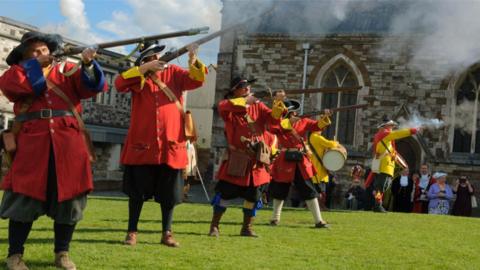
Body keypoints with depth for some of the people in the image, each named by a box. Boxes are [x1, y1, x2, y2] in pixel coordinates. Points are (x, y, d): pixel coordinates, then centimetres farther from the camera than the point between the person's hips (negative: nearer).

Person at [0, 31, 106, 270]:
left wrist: (88, 64, -16)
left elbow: (93, 85, 2)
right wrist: (36, 65, -3)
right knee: (24, 199, 0)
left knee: (68, 199, 3)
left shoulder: (66, 71, 16)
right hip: (31, 143, -1)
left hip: (67, 144, 2)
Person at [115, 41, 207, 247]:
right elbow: (119, 84, -15)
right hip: (142, 144, -1)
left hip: (171, 143, 2)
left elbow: (196, 80, -3)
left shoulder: (173, 73, 8)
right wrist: (144, 69, -20)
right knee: (137, 191, 6)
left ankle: (167, 233, 18)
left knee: (169, 192, 7)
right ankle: (132, 232, 16)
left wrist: (194, 65, -24)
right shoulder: (137, 77, 3)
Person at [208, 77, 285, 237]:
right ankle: (214, 226, 10)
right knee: (224, 193, -2)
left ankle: (247, 228, 22)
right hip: (236, 161, -4)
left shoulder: (258, 106, 8)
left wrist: (278, 105, -23)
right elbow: (222, 106, -28)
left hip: (256, 160, 4)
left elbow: (273, 118, -3)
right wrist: (245, 101, -25)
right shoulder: (229, 109, -4)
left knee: (253, 196, 9)